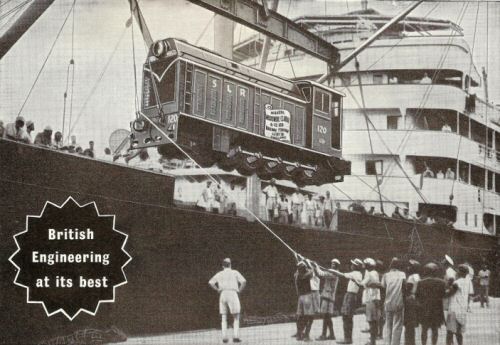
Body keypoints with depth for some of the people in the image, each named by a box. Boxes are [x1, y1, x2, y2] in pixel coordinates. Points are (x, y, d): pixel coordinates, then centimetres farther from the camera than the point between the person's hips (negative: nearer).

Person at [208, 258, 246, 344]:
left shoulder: (220, 274, 14)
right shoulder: (235, 272, 7)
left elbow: (210, 282, 1)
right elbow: (244, 281, -7)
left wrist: (217, 290, 8)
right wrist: (240, 290, 4)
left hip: (223, 295, 3)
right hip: (233, 294, -3)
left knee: (224, 319, 9)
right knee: (236, 318, 4)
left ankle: (224, 337, 0)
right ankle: (235, 336, -8)